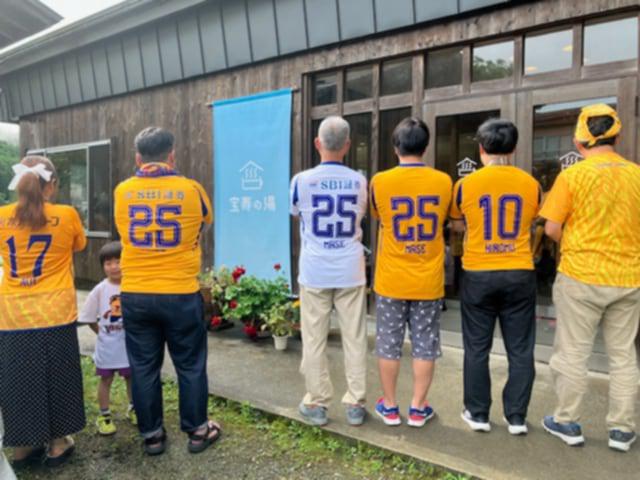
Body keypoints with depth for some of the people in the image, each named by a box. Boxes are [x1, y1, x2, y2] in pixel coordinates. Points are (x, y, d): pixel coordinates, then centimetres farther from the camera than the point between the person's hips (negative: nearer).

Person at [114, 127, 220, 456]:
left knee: (143, 367, 13)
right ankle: (197, 431, 24)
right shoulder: (190, 189, -7)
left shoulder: (122, 191, 0)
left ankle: (152, 435, 26)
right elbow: (205, 218, 14)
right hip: (181, 295, -2)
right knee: (190, 365, 12)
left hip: (135, 296, 2)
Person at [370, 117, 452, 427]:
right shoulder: (443, 181, -5)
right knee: (424, 345, 12)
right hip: (428, 281, 1)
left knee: (389, 344, 11)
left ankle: (389, 406, 23)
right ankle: (418, 408, 22)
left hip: (391, 280, -1)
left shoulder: (380, 181, -9)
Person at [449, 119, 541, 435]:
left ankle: (478, 414, 19)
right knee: (520, 349, 11)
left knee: (477, 348, 10)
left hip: (478, 275, -1)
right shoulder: (531, 184, 0)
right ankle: (517, 417, 19)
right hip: (520, 275, 2)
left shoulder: (466, 184, -4)